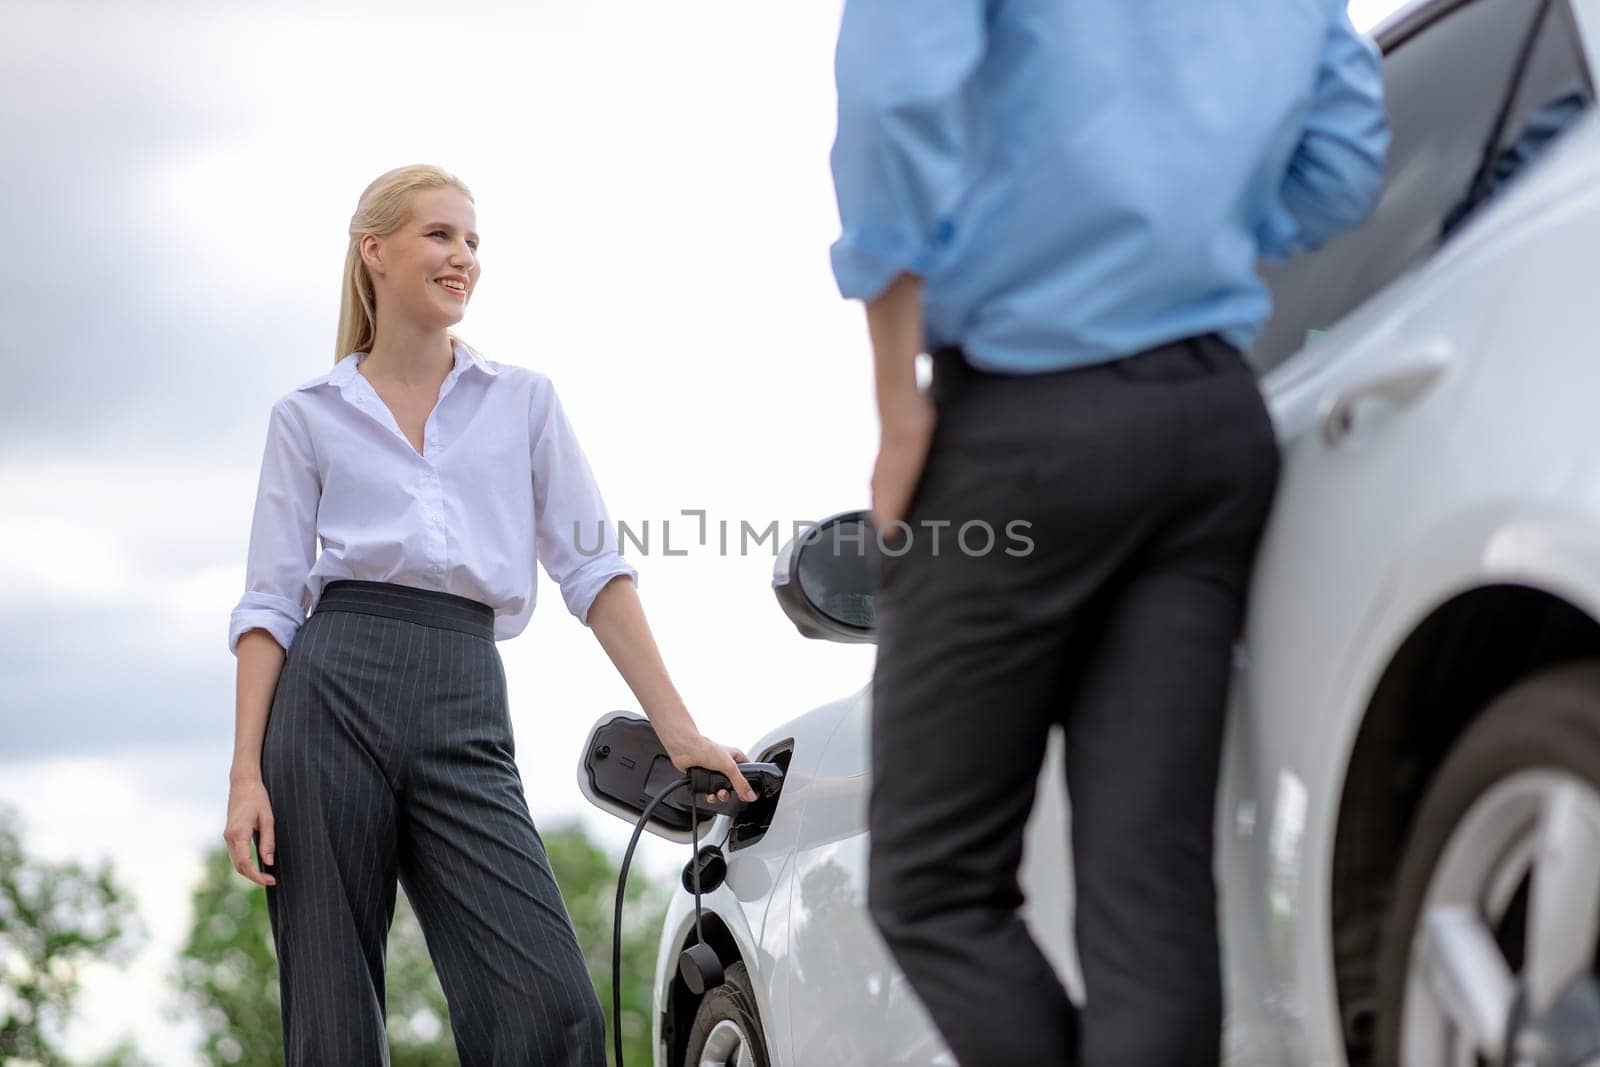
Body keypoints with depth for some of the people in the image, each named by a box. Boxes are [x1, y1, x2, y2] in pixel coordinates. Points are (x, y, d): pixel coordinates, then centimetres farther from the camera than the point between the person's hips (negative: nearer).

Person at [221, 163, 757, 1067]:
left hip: (466, 715, 1)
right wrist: (247, 773, -4)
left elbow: (593, 569, 10)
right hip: (332, 694, -1)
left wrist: (680, 729, 1)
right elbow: (271, 603, 7)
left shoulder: (525, 401, 15)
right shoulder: (309, 416, 12)